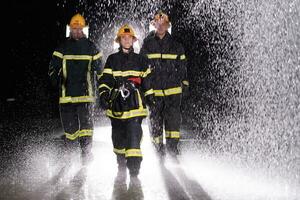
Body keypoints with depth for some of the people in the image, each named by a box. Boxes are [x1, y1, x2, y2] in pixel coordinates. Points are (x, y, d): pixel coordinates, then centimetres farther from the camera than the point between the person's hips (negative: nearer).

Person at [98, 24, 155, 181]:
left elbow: (147, 82, 16)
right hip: (117, 104, 1)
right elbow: (105, 80, 3)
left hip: (135, 105, -1)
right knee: (118, 139, 10)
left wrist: (151, 100, 15)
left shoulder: (141, 61, 10)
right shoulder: (112, 60, 8)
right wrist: (103, 95, -10)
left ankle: (134, 173, -13)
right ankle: (121, 167, 31)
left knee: (134, 137, -13)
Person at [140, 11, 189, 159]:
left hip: (173, 89, 0)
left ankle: (172, 146, -1)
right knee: (155, 119, 3)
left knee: (173, 116, -9)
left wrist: (184, 84, 8)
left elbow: (182, 65, 12)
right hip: (153, 90, 0)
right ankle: (159, 150, 14)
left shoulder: (175, 44, 8)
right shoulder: (147, 43, 5)